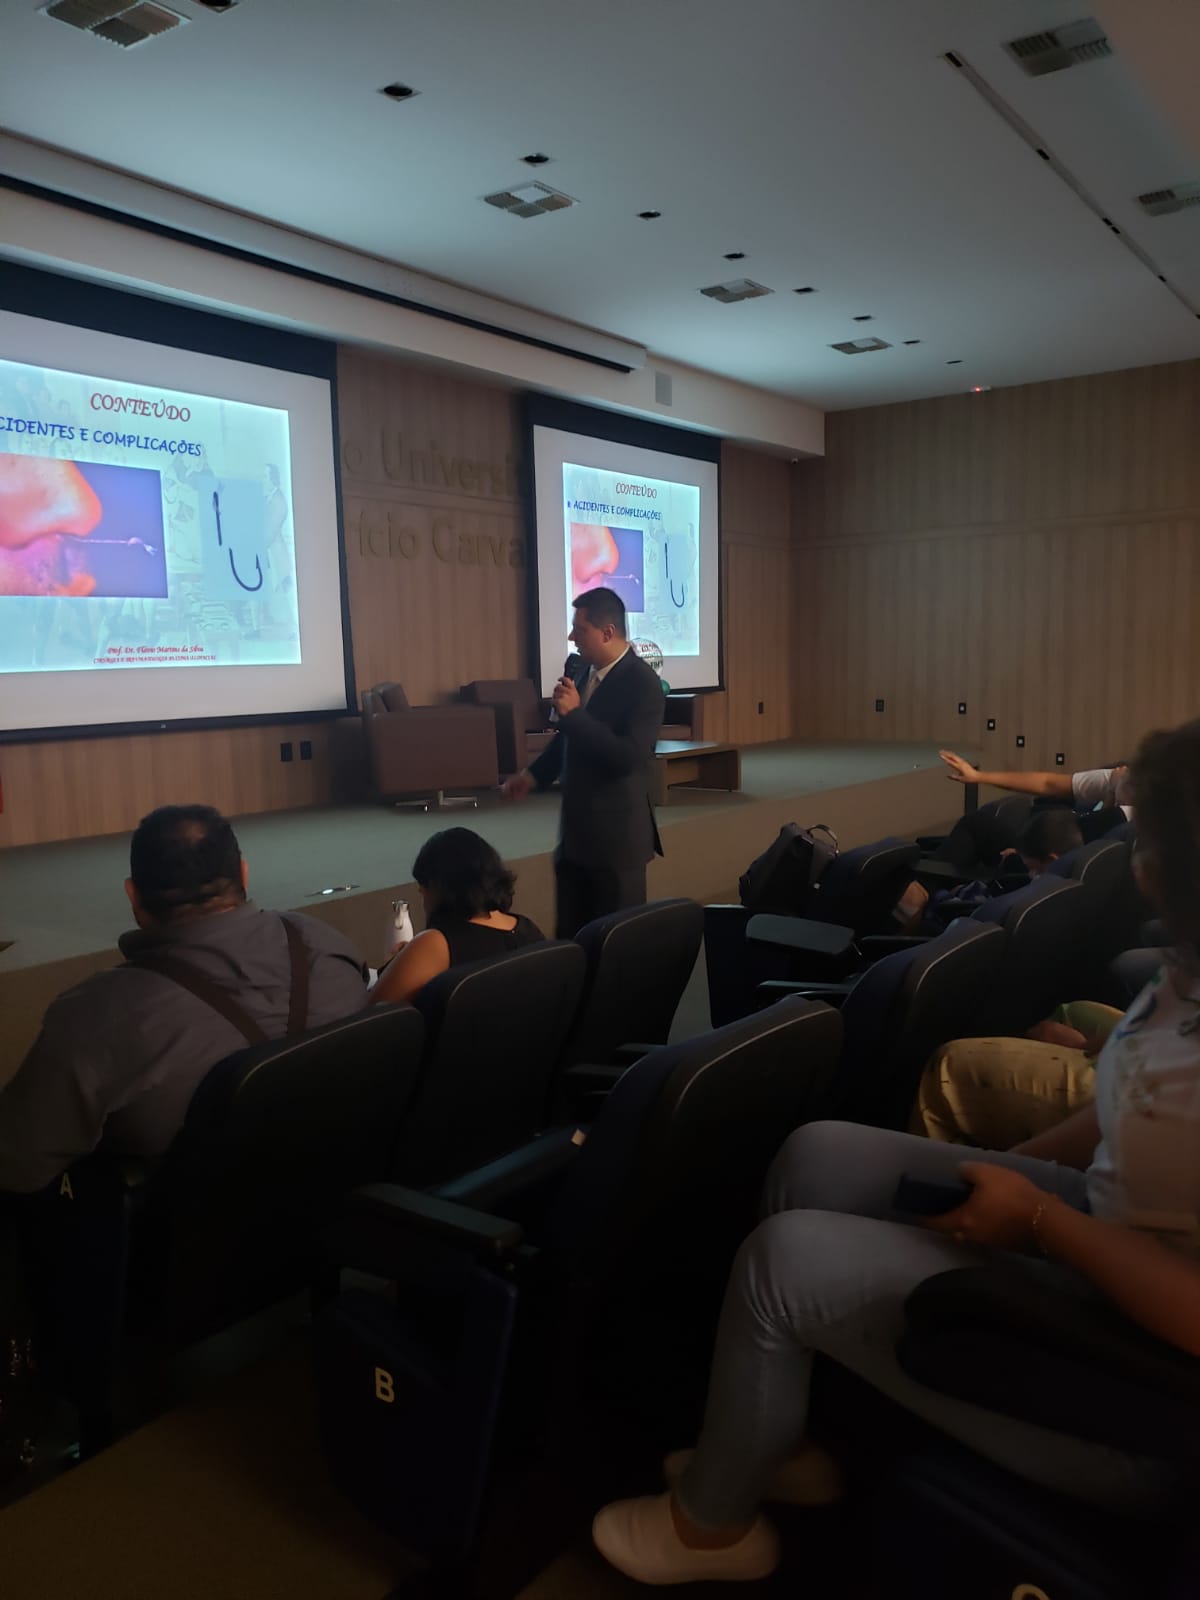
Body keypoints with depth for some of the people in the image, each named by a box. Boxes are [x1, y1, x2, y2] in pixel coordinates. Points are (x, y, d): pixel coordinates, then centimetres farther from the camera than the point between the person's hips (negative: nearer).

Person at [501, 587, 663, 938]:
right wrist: (534, 774, 17)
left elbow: (628, 758, -26)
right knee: (570, 935, 14)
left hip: (617, 832, -7)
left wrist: (574, 713, -25)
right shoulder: (586, 670, 5)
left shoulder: (643, 683, -18)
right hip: (576, 828, 8)